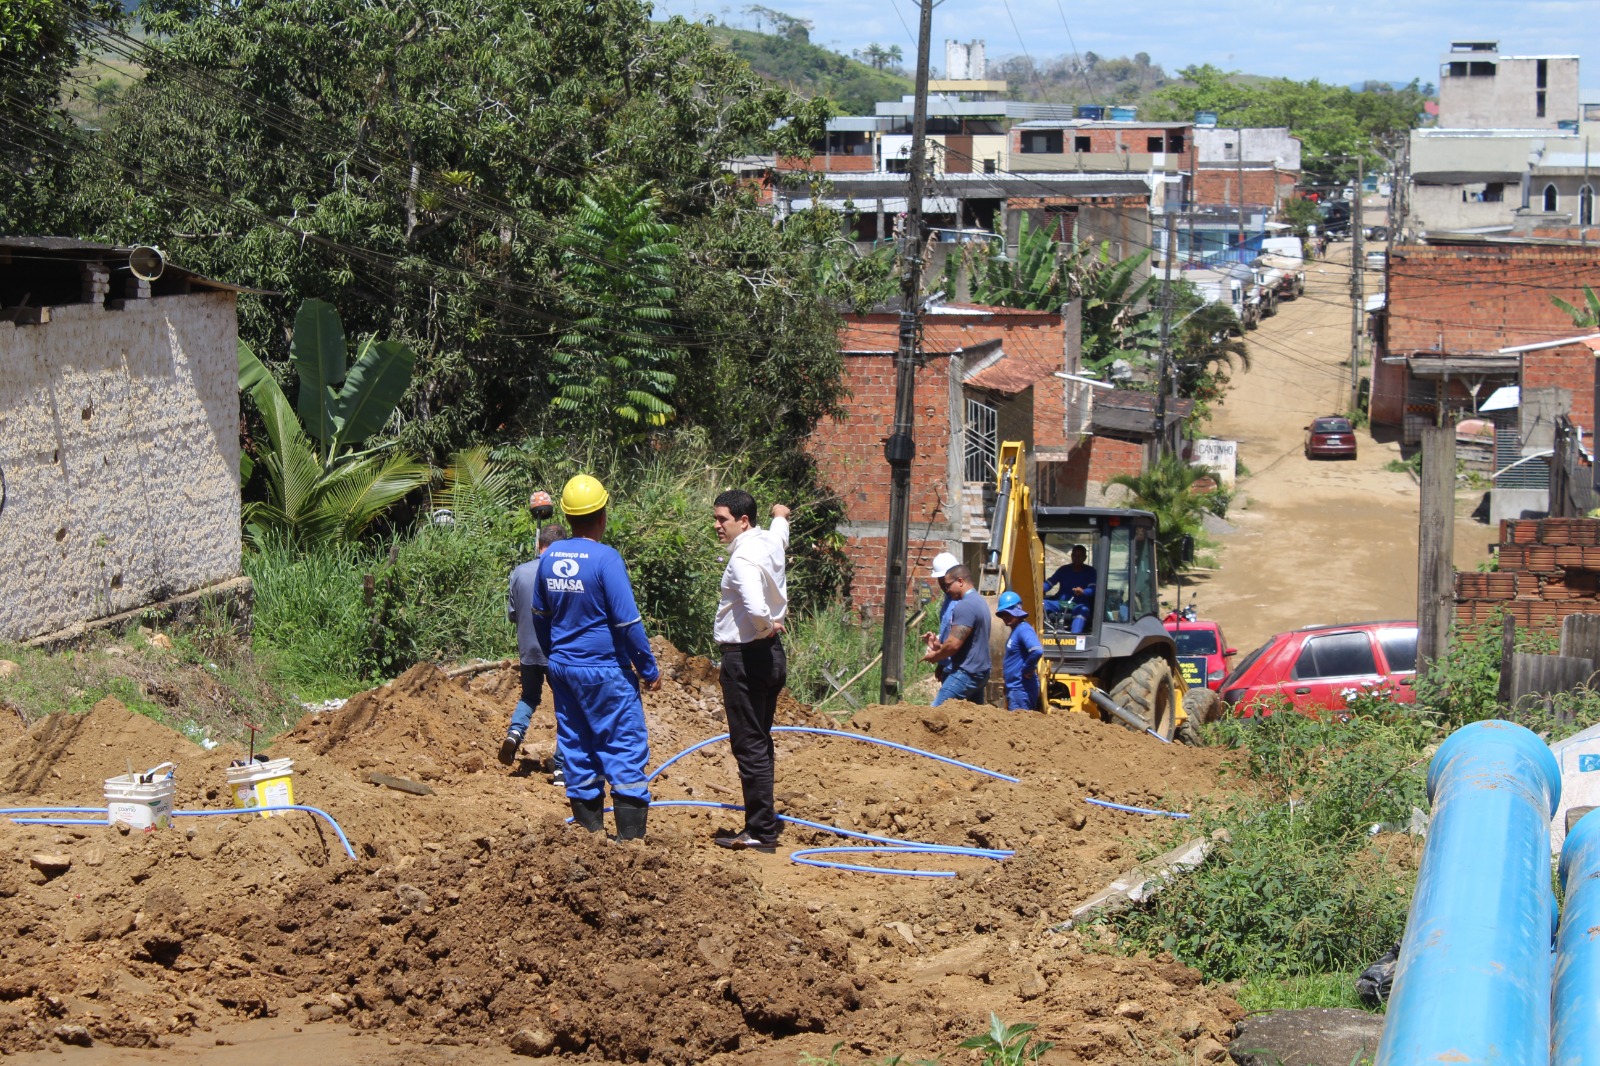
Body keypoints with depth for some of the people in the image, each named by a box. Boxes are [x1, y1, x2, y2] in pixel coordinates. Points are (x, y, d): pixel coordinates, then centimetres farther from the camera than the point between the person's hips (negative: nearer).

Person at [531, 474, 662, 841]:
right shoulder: (605, 558, -16)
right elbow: (628, 622, -15)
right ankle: (631, 836, -7)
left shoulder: (550, 556, 4)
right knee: (626, 749, -3)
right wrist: (650, 669, -6)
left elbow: (540, 616, 15)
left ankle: (588, 832, 16)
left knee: (576, 749, 12)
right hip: (605, 672, -7)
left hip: (563, 669, 7)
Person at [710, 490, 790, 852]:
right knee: (758, 743, 18)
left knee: (749, 746, -7)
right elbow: (780, 529, 35)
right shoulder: (770, 541, 7)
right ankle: (764, 822, 25)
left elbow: (756, 608, -37)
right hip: (770, 655, 10)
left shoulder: (744, 558, -21)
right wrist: (780, 515, 57)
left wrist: (767, 627, -16)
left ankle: (761, 832, -6)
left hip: (746, 657, -10)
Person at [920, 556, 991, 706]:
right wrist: (939, 645, 11)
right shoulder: (979, 601, 17)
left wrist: (935, 656, -4)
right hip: (979, 672, 10)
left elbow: (954, 644, -21)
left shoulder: (965, 606, -17)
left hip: (965, 674, -10)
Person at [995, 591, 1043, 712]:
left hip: (1022, 688, -10)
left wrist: (1027, 670, -21)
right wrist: (1005, 666, 12)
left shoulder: (1023, 630, -16)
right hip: (1014, 687, 10)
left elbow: (1037, 651, -34)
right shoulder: (1015, 630, 14)